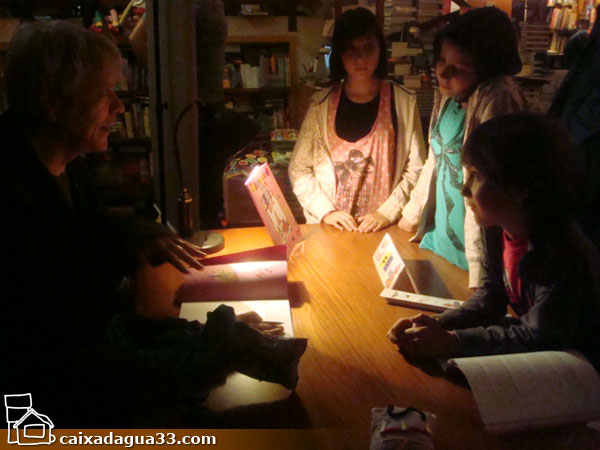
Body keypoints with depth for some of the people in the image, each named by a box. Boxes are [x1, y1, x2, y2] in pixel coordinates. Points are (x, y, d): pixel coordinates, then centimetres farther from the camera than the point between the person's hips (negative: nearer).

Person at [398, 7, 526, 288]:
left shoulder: (497, 101, -23)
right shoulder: (447, 95, 1)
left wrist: (478, 272, -29)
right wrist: (413, 214, 22)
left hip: (467, 251, -7)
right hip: (439, 233, 8)